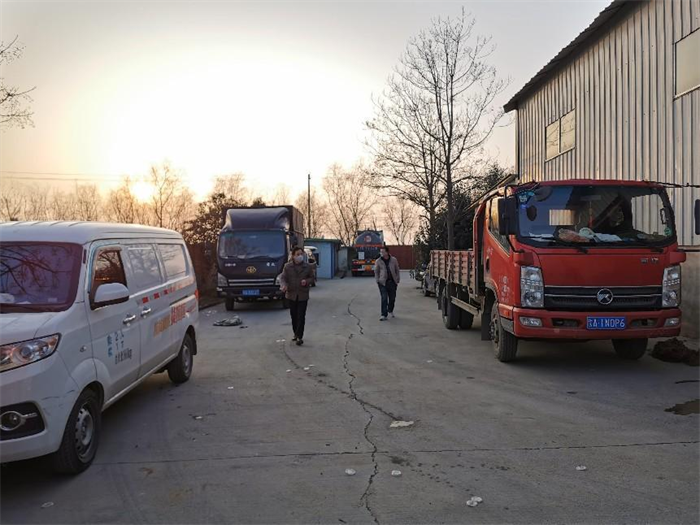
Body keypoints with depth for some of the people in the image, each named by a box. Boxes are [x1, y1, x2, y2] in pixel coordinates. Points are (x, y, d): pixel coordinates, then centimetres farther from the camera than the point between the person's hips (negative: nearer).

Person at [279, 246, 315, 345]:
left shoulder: (308, 266, -1)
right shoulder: (287, 266, -1)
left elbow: (313, 278, 7)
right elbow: (282, 277, -5)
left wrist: (307, 281, -14)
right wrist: (283, 285, -26)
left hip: (303, 295, -1)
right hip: (291, 294, 1)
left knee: (301, 316, -5)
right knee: (293, 316, 12)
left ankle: (299, 337, -3)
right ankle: (296, 333, 28)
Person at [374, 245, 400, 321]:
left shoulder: (393, 260, 1)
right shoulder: (378, 261, -1)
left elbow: (397, 270, 8)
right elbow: (376, 272, 5)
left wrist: (398, 280, 4)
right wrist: (378, 281, -3)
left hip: (392, 282, 2)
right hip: (383, 282, -2)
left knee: (392, 298, 11)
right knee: (384, 298, -9)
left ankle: (390, 311, 36)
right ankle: (384, 315, -6)